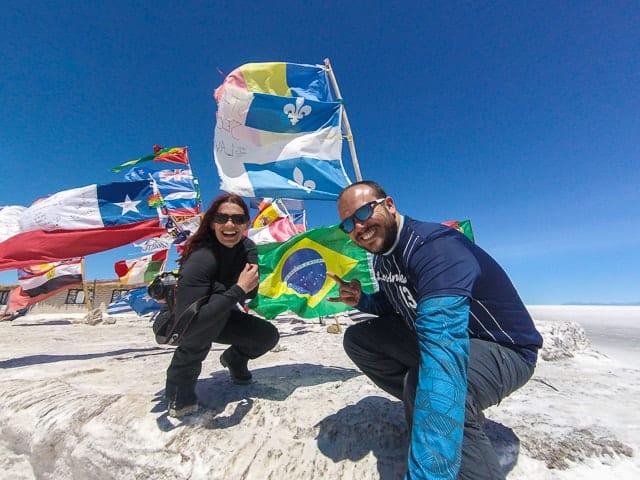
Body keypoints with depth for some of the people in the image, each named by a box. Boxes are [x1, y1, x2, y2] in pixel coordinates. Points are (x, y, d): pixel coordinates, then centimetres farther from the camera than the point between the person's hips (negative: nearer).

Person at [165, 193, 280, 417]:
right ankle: (180, 384, -15)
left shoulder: (247, 248, -16)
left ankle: (234, 358, 23)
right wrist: (238, 289, -42)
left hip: (218, 318, 5)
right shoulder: (201, 259, -34)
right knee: (216, 296, -37)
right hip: (178, 324, -5)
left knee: (268, 336, -12)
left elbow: (252, 292, -11)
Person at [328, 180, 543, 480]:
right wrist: (362, 300, -8)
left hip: (502, 349, -8)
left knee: (431, 381, -40)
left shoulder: (435, 246, -31)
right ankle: (422, 406, 6)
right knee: (357, 338, -2)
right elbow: (393, 305, 13)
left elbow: (443, 350, -43)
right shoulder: (382, 257, -3)